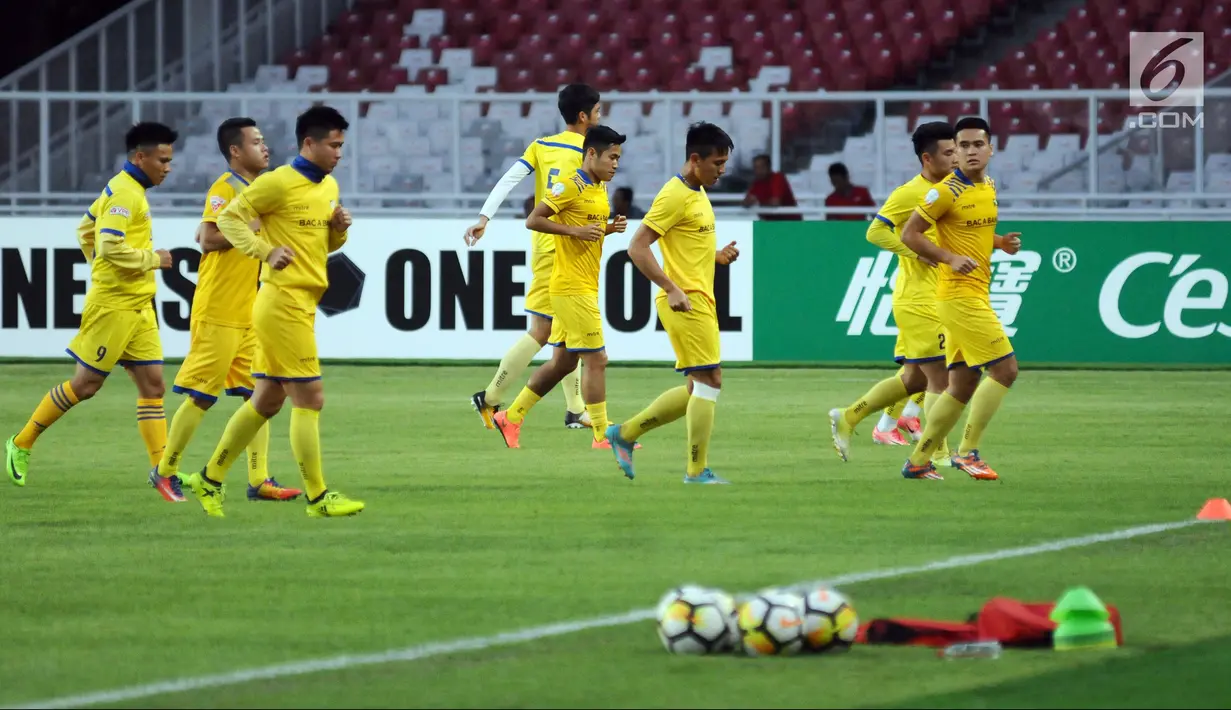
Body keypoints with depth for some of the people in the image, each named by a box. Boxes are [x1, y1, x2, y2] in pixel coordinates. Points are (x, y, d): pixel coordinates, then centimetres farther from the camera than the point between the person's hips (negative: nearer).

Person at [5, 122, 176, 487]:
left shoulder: (125, 188, 14)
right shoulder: (126, 193, -16)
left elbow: (86, 229, 24)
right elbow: (110, 245, -27)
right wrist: (152, 259, -16)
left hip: (138, 307, 9)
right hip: (113, 304, -9)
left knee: (152, 384, 3)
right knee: (86, 383, -1)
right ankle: (22, 443, 13)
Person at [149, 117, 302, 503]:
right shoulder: (224, 188, -13)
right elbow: (208, 238, -24)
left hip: (250, 313, 9)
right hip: (219, 312, -9)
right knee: (200, 397, -2)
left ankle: (259, 480, 3)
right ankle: (165, 471, 11)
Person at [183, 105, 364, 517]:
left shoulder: (329, 187, 15)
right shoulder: (279, 182, -11)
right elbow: (229, 218, -9)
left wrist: (339, 228, 3)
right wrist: (267, 251, -19)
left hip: (302, 305, 9)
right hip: (283, 301, -9)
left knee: (267, 400, 13)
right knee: (309, 399, -9)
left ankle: (210, 479, 23)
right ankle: (317, 498, -5)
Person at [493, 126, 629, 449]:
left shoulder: (600, 188, 15)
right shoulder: (570, 187, -13)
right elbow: (533, 221, -15)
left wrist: (610, 228, 5)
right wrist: (575, 231, -22)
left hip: (585, 287, 10)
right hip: (572, 287, -10)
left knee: (563, 361, 13)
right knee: (596, 360, -8)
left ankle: (511, 417, 21)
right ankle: (602, 437, -4)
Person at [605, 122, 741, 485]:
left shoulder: (697, 193, 16)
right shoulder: (674, 196, -13)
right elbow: (637, 248, -18)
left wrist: (717, 255, 10)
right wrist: (672, 289, -24)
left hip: (700, 301, 10)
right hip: (686, 301, -10)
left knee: (699, 388, 12)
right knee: (709, 381, -10)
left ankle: (625, 433, 19)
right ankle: (697, 471, -6)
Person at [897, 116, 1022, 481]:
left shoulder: (990, 188, 13)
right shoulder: (947, 192, -12)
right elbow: (909, 233, -11)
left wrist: (1002, 243, 7)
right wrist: (951, 258, -21)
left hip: (977, 294, 9)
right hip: (960, 295, -9)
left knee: (962, 388, 9)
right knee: (1005, 368, -13)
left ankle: (918, 461, 15)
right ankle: (967, 451, -9)